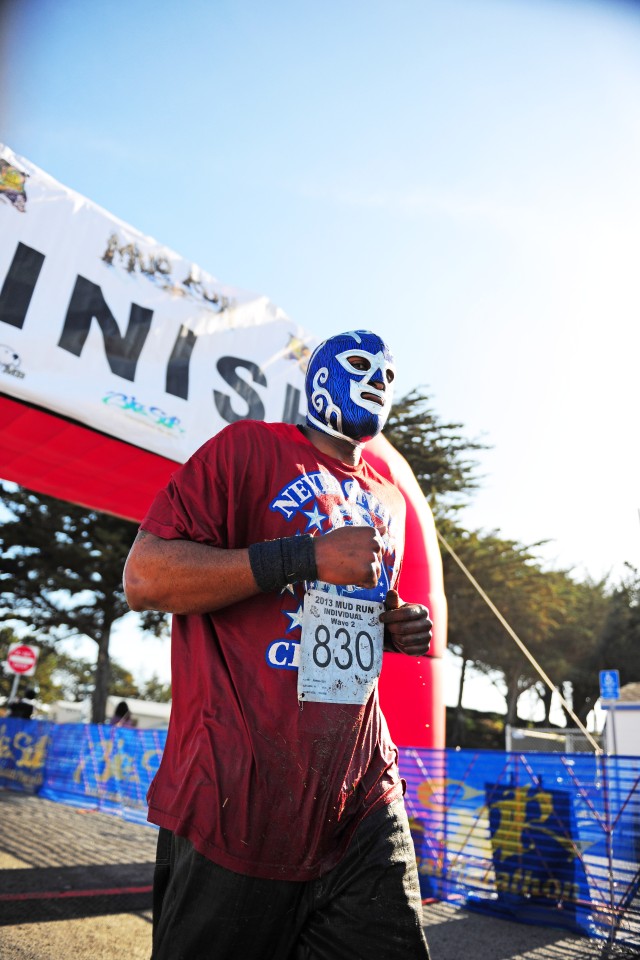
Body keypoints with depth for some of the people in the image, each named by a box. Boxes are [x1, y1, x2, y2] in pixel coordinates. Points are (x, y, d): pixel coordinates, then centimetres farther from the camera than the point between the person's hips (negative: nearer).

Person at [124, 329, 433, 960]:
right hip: (240, 803, -6)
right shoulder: (251, 448, -5)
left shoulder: (387, 503, 16)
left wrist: (400, 630, 6)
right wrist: (309, 556, -20)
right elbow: (144, 578, -15)